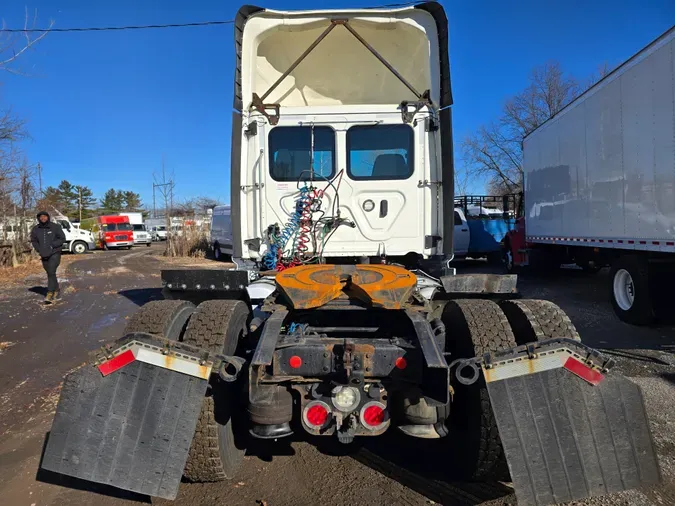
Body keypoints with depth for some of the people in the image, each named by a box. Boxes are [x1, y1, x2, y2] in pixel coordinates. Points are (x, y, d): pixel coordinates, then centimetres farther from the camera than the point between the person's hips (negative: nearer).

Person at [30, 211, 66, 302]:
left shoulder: (55, 227, -6)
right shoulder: (35, 229, 4)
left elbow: (62, 239, -4)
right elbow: (33, 241, 15)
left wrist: (52, 246, -14)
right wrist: (39, 250, 0)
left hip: (55, 254, -5)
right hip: (44, 256, 5)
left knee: (51, 273, -16)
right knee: (50, 274, 11)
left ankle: (50, 294, -16)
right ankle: (57, 292, 23)